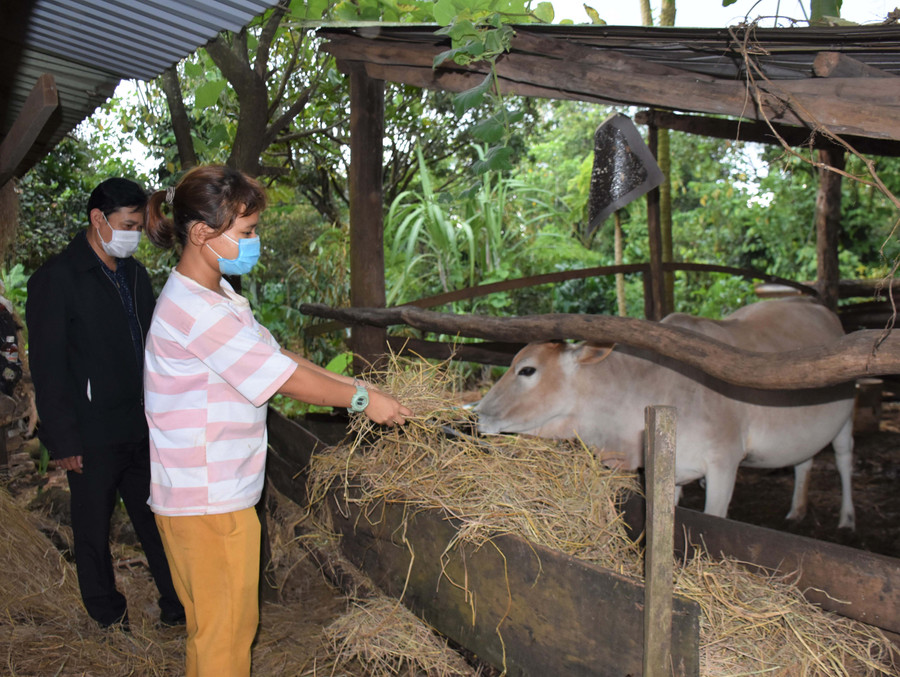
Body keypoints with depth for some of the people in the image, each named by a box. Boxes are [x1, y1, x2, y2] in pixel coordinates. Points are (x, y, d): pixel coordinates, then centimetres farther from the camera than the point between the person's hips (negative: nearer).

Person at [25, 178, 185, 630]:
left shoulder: (136, 275, 10)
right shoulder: (56, 278, -10)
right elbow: (48, 369, -12)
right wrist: (63, 441, -13)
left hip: (143, 428, 6)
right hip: (94, 436, -5)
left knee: (158, 518, 12)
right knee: (93, 529, 11)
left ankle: (177, 606, 24)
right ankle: (109, 618, 27)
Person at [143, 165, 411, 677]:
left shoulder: (217, 297, 10)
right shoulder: (194, 309, -24)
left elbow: (274, 354, 11)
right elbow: (281, 377, -20)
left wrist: (353, 385, 6)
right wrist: (361, 399, -9)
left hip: (218, 492, 10)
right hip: (208, 499, -10)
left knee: (215, 622, 21)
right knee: (227, 625, 5)